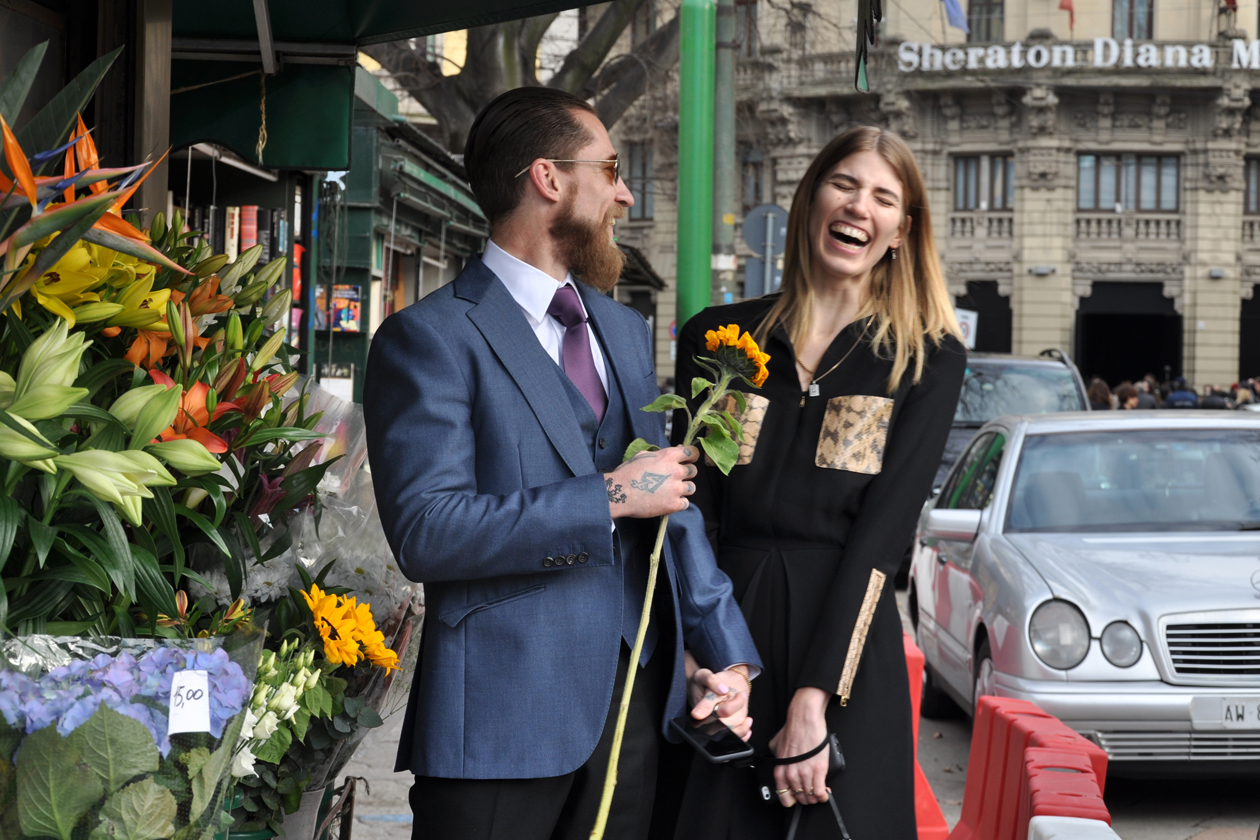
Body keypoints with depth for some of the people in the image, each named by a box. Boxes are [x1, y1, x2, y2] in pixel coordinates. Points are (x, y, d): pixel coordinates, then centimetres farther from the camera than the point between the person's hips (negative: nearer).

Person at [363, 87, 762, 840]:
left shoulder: (626, 331, 18)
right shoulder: (431, 338, -7)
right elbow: (427, 531, -17)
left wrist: (727, 653, 10)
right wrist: (607, 499, -15)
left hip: (638, 696, 6)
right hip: (504, 716, -6)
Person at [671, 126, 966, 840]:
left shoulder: (927, 359, 3)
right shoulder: (717, 336, 9)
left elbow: (882, 529, -6)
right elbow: (691, 508, 4)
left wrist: (814, 699, -15)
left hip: (845, 652, -1)